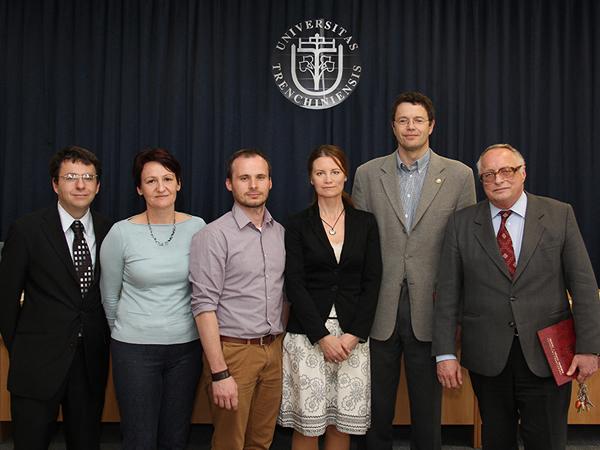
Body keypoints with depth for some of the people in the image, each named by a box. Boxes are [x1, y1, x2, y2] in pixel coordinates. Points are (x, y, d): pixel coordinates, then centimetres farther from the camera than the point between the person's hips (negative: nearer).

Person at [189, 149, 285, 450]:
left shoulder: (280, 233, 9)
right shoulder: (213, 236, -11)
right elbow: (204, 306, -14)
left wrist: (282, 345, 8)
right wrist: (219, 373, -18)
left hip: (274, 350, 5)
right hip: (233, 351, -5)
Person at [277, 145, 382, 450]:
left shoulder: (365, 223, 7)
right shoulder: (297, 225, 1)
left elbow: (372, 281, 3)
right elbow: (294, 285, -4)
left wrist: (354, 334, -7)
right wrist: (322, 336, -11)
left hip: (353, 334, 2)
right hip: (308, 333, -1)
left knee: (343, 421, 6)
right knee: (307, 423, 2)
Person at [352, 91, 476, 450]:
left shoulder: (459, 175, 2)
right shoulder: (368, 174, 4)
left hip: (430, 309, -1)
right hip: (379, 308, 1)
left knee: (427, 405, 12)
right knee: (377, 404, 13)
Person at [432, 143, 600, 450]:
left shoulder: (559, 215, 1)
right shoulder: (461, 223, 2)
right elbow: (448, 292, 0)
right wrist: (445, 353, -4)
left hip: (545, 355, -1)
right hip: (487, 356, 1)